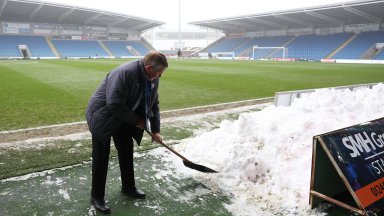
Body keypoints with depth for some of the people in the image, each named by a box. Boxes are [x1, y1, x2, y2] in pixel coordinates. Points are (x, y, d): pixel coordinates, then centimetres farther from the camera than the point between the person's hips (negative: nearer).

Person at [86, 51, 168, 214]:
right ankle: (96, 197, 16)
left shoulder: (152, 79, -7)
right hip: (103, 117, -7)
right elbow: (115, 104, -34)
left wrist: (155, 130, 3)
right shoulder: (125, 73, -33)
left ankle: (128, 187, 32)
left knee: (127, 153, 14)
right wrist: (136, 121, -23)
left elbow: (153, 105, 4)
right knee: (101, 158, 1)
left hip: (124, 120, 8)